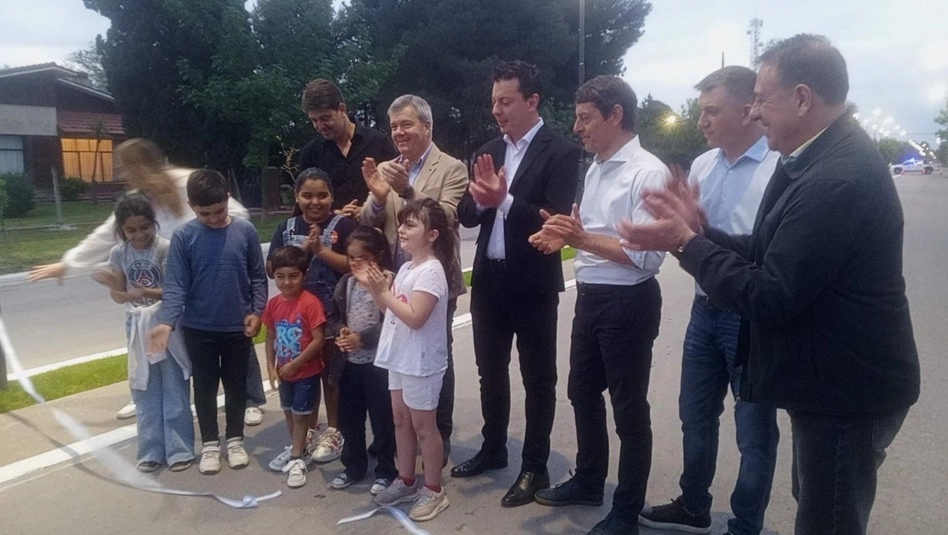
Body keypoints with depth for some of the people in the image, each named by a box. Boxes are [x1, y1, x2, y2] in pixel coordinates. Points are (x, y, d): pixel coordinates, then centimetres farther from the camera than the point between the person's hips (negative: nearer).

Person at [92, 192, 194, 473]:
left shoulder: (165, 249, -13)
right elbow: (119, 295, 2)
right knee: (145, 394, 12)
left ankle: (180, 450, 14)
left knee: (175, 392, 4)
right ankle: (151, 451, 23)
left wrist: (148, 293, -32)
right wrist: (111, 285, -19)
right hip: (137, 327, 4)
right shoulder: (118, 254, 0)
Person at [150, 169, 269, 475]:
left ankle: (235, 439, 31)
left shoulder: (245, 231, -6)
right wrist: (167, 322, -22)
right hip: (198, 328, 0)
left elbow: (258, 277, 1)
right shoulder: (183, 236, -9)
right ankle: (210, 443, 29)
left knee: (236, 385, 13)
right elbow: (176, 284, -10)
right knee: (205, 387, 12)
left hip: (237, 327, 1)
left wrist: (257, 311, -9)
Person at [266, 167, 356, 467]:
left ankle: (333, 432, 23)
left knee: (331, 373, 8)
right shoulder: (286, 228, 7)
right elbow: (272, 269, -2)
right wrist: (302, 250, -14)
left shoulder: (343, 225, -6)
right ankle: (308, 430, 29)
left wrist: (321, 250, -21)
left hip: (333, 313, -4)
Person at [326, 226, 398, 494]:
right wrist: (340, 332, -9)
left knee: (382, 419, 8)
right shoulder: (346, 283, 6)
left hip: (378, 362, -6)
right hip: (350, 362, 6)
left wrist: (363, 338, -21)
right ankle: (353, 466, 35)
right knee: (348, 417, 17)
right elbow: (334, 316, 11)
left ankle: (386, 471, 24)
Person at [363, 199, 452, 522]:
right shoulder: (406, 268, 9)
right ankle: (406, 481, 32)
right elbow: (390, 309, 13)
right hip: (400, 357, 9)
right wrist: (373, 287, 0)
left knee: (423, 426, 3)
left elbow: (414, 317, -27)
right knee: (401, 420, 17)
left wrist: (384, 291, -24)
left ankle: (433, 490, 17)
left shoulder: (430, 271, -20)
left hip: (421, 362, -9)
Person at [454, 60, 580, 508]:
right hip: (489, 279, 6)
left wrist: (505, 201, -26)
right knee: (490, 372, 19)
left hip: (532, 284, -6)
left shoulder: (560, 152, -9)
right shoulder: (488, 152, 10)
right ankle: (493, 449, 37)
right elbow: (467, 215, 5)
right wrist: (479, 200, -16)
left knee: (537, 378, 8)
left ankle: (535, 468, 22)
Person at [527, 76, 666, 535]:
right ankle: (588, 481, 43)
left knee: (629, 409, 8)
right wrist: (565, 238, -1)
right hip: (590, 298, 9)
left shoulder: (648, 172, -16)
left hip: (628, 304, -9)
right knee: (583, 394, 21)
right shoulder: (595, 169, 11)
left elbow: (649, 255, -24)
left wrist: (583, 239, -27)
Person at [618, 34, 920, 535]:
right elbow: (767, 252, 8)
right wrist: (697, 231, -4)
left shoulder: (837, 178, -28)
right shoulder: (821, 156, 4)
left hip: (846, 388, -10)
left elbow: (770, 298, -27)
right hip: (833, 376, 10)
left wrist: (685, 242, -18)